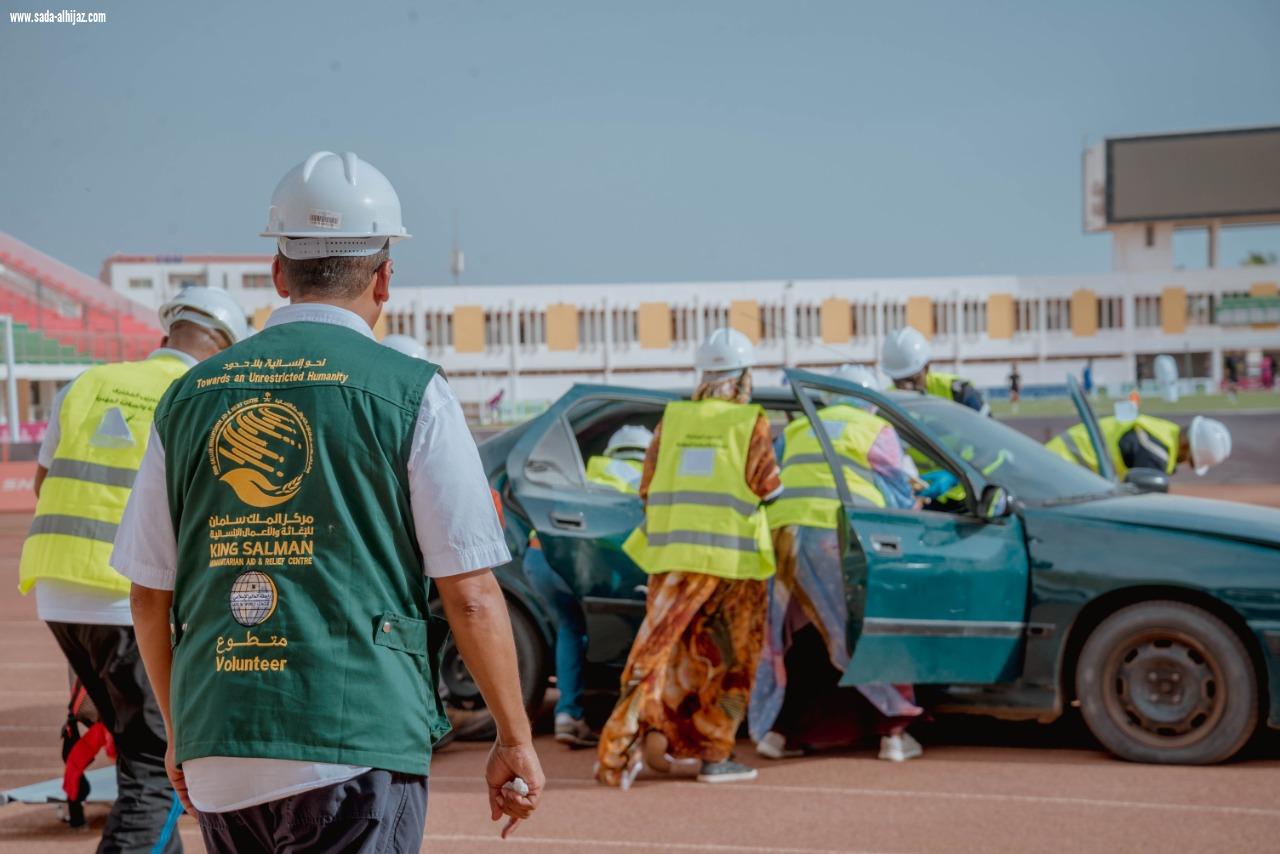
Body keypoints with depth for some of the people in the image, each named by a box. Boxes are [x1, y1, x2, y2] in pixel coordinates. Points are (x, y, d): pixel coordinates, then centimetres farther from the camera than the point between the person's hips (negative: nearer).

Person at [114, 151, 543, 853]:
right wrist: (515, 740, 4)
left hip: (215, 755, 5)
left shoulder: (187, 397, 8)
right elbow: (470, 595, -7)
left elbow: (149, 597, 13)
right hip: (357, 751, -4)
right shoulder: (408, 392, -4)